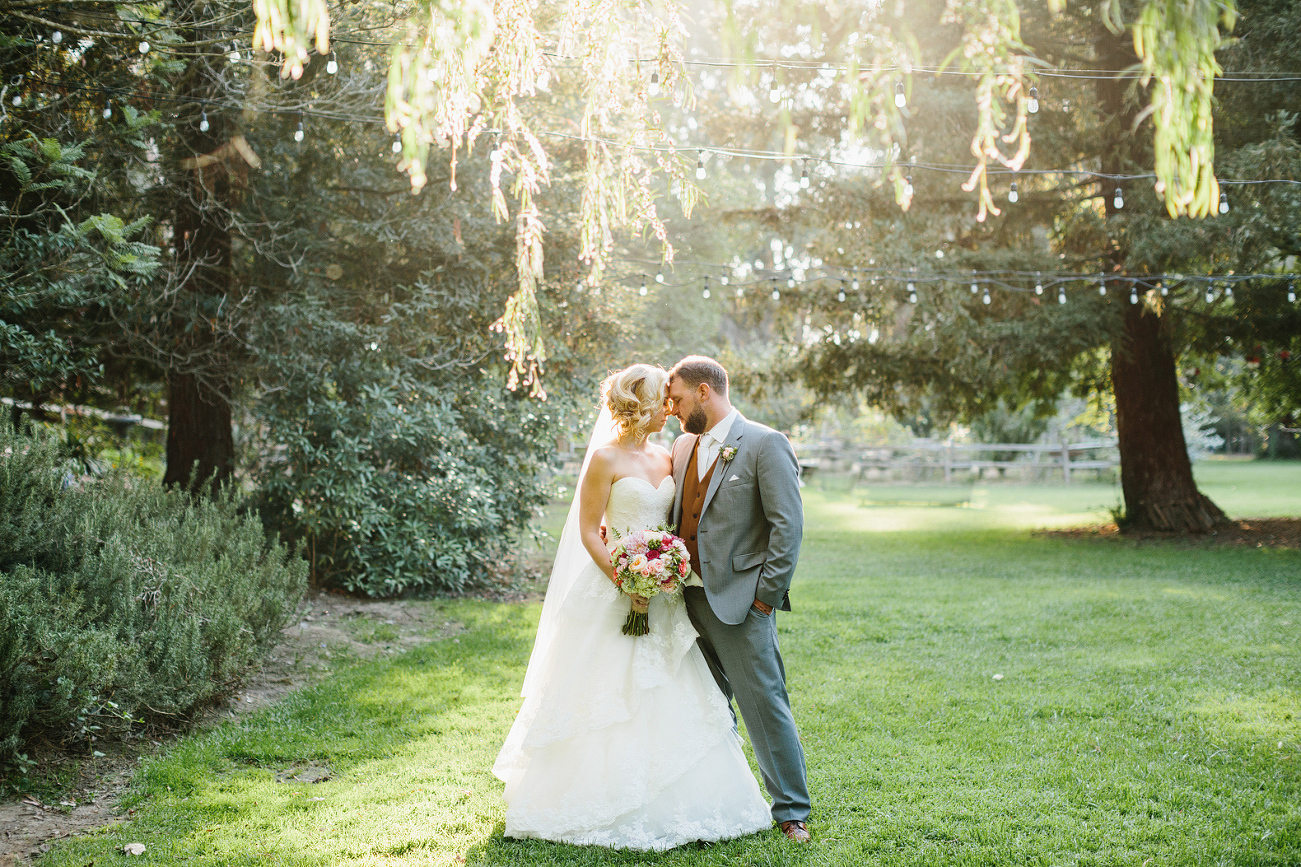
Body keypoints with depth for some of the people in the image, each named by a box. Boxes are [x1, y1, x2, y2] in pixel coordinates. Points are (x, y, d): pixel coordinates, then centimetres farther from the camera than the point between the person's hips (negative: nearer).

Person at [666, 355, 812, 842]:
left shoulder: (765, 445, -9)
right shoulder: (682, 447, 13)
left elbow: (788, 525, -12)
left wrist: (767, 595, -13)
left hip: (740, 601, -7)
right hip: (690, 599, 7)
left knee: (765, 706, -3)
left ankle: (791, 811, 10)